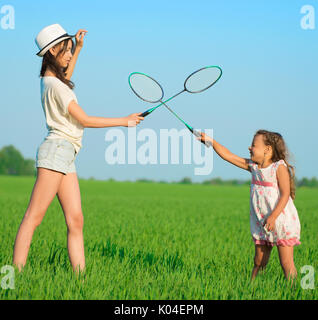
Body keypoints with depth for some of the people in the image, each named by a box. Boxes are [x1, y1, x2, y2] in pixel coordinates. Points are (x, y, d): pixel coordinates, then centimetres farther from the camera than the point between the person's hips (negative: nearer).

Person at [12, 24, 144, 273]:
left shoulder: (51, 80, 18)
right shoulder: (55, 86, -10)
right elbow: (85, 120, -11)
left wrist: (78, 48, 41)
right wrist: (125, 121, -4)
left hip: (67, 158, 10)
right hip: (56, 149, -10)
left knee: (76, 221, 0)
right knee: (34, 217, -13)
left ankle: (80, 274, -5)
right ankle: (17, 272, -17)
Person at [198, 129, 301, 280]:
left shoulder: (279, 167, -11)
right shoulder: (253, 166, 8)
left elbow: (285, 194, -18)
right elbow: (228, 156, 11)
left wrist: (273, 216, -27)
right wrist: (210, 141, 5)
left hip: (282, 223, -7)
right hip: (261, 225, 7)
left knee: (287, 264, -5)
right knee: (259, 262, 11)